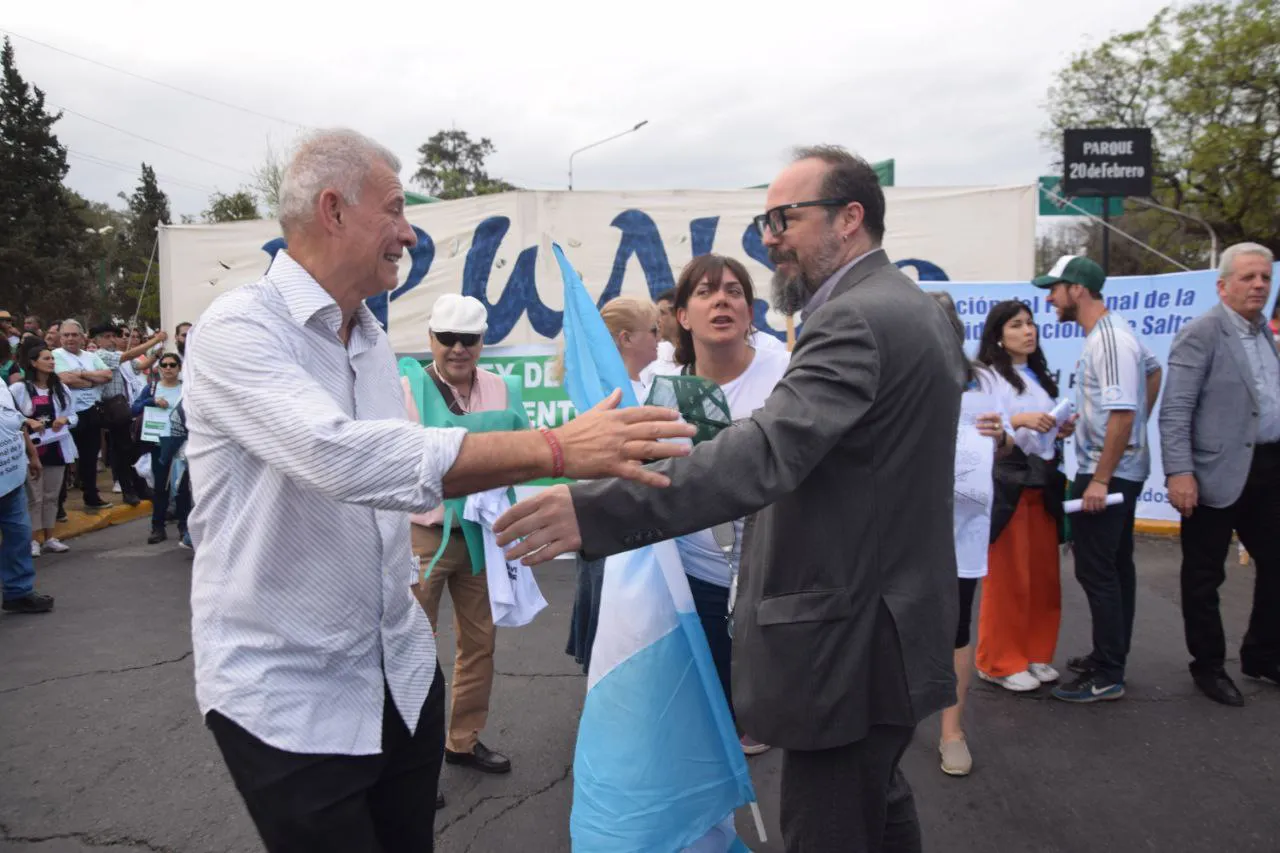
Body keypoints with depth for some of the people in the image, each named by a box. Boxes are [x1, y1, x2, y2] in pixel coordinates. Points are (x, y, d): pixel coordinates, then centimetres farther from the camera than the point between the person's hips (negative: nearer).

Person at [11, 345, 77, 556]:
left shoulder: (60, 388, 10)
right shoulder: (19, 388, -5)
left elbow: (73, 415, 12)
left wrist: (65, 420, -9)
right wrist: (28, 421, -22)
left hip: (56, 447, 4)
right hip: (31, 448, -4)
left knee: (51, 496, 10)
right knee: (35, 497, -2)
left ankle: (49, 537, 18)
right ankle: (34, 539, 5)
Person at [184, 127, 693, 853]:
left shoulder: (374, 339, 7)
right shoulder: (238, 328, -18)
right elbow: (342, 456, -33)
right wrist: (554, 448, -35)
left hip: (402, 674, 7)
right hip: (285, 693, -6)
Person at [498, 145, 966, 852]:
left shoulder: (855, 321, -21)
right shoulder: (917, 308, 12)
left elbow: (766, 453, -35)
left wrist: (597, 511, -42)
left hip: (849, 646, -11)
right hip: (896, 624, 11)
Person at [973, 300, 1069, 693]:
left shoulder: (1040, 376, 17)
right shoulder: (987, 375, -7)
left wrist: (1062, 430, 2)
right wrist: (1018, 420, -25)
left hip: (1042, 484, 7)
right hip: (1006, 485, -7)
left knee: (1043, 575, 10)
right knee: (1006, 577, -1)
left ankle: (1035, 654, 24)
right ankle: (1000, 661, 11)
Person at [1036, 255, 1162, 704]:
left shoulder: (1109, 340, -21)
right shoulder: (1112, 331, 11)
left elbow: (1122, 415, -26)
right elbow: (1153, 372, 27)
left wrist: (1100, 480, -24)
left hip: (1109, 472, -10)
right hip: (1123, 469, 10)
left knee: (1096, 570, -5)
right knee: (1117, 565, 16)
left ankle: (1107, 677, 2)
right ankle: (1111, 656, 28)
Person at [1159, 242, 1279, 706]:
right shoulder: (1200, 334, -10)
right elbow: (1175, 410, -16)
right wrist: (1179, 472, -23)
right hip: (1218, 473, -8)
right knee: (1204, 576, 5)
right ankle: (1209, 667, 20)